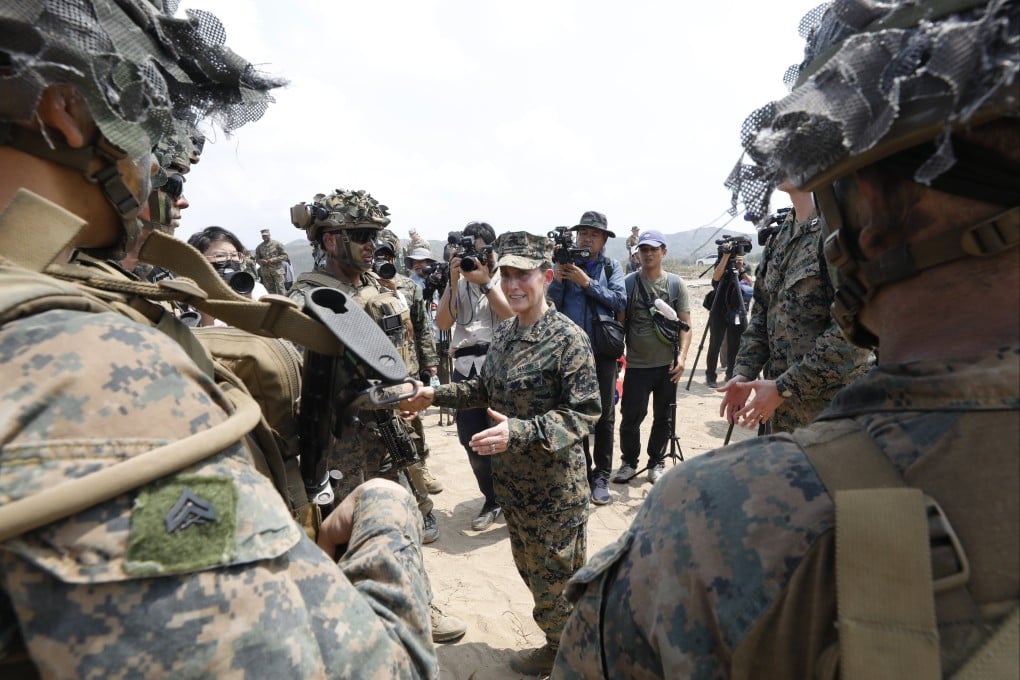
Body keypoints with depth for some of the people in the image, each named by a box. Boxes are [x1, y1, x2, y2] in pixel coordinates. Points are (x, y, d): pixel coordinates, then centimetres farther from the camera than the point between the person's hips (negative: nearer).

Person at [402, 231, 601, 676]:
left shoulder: (568, 339, -19)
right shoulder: (503, 333, 4)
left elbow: (584, 412, -22)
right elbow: (486, 388, 16)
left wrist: (520, 431, -33)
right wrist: (435, 395, 5)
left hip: (555, 488, -7)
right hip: (511, 480, 8)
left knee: (556, 576, 12)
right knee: (529, 568, 24)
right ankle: (557, 641, 47)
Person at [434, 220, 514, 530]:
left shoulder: (503, 277, 3)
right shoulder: (457, 281, 13)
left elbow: (511, 316, -11)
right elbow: (443, 323, 2)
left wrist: (485, 281, -14)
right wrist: (454, 282, -6)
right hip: (466, 366, 4)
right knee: (471, 439, 8)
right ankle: (492, 500, 26)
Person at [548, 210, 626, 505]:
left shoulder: (611, 267, 7)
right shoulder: (563, 263, 6)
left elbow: (619, 301, -8)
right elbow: (551, 305, -2)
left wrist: (587, 282, -15)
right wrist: (556, 280, -18)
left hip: (603, 350, 0)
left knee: (604, 415, 6)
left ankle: (601, 476, 18)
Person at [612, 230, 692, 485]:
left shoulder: (675, 283, 3)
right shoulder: (628, 283, 0)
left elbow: (685, 325, 2)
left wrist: (682, 355, -9)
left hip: (667, 364, 1)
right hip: (636, 364, -1)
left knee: (663, 417, 11)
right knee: (631, 417, 2)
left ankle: (657, 463, 29)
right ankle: (629, 462, 23)